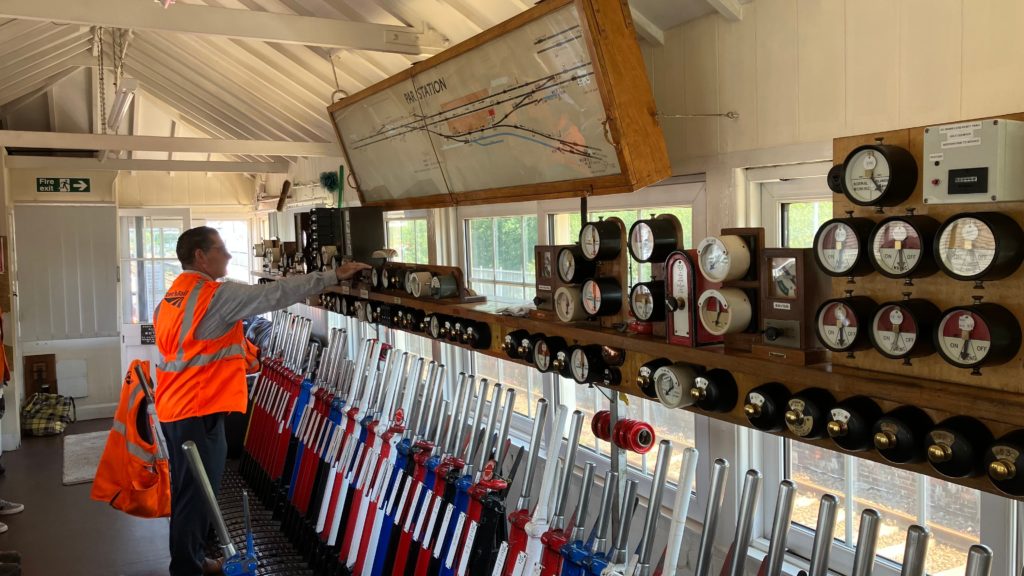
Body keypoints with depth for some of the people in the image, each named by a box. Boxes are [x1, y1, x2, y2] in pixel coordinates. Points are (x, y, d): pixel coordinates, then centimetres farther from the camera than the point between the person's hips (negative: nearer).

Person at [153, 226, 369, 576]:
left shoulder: (172, 296, 13)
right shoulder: (216, 294, -16)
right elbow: (275, 295, -20)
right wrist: (333, 276, -16)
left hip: (175, 408, 10)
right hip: (197, 412, -10)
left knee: (188, 490, 19)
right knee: (197, 494, 1)